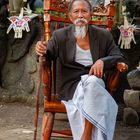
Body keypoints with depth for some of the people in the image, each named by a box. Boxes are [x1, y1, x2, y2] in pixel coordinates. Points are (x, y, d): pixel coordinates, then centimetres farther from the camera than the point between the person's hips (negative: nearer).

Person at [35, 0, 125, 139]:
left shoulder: (103, 35, 7)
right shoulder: (60, 36, 4)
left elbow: (118, 57, 7)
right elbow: (49, 55, 3)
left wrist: (102, 61, -16)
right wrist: (42, 51, -23)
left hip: (95, 81, 1)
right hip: (72, 86, -1)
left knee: (91, 81, -35)